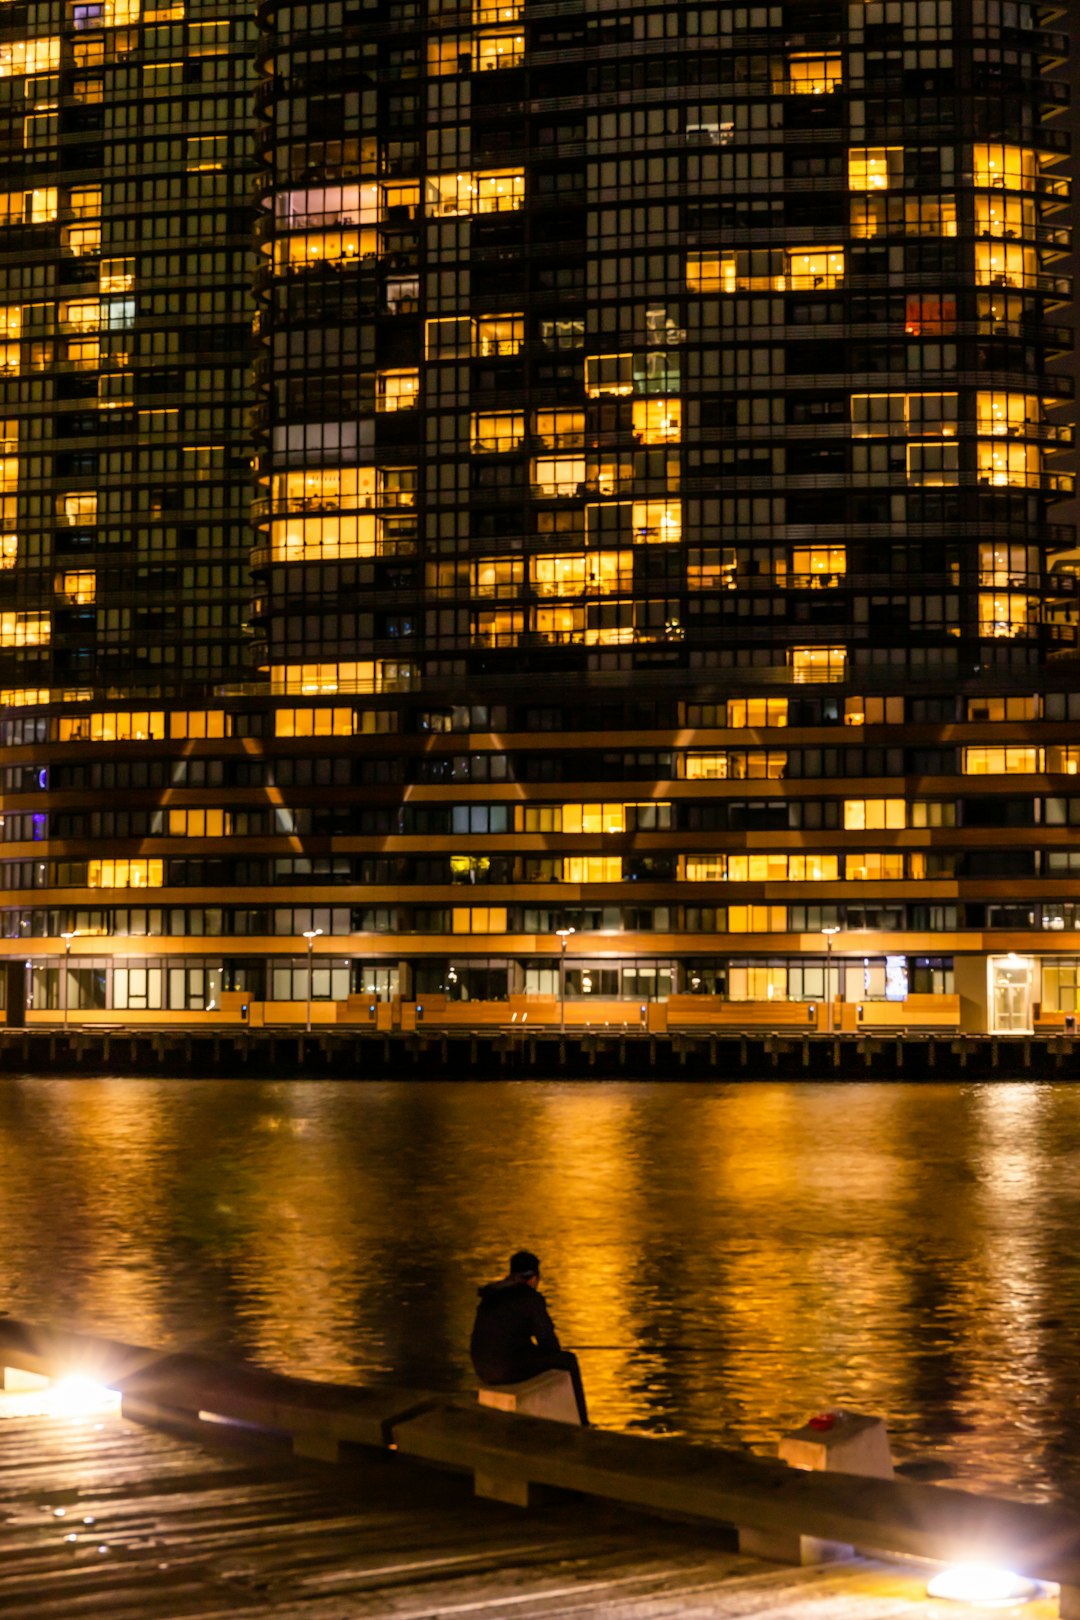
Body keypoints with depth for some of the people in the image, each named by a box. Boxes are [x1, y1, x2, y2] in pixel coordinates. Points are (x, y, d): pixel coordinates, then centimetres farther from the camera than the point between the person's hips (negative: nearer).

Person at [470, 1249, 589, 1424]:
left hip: (484, 1368, 8)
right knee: (568, 1360, 13)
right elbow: (548, 1342, -10)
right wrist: (556, 1349, 13)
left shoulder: (491, 1296, 14)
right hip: (510, 1367, -8)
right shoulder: (532, 1298, -10)